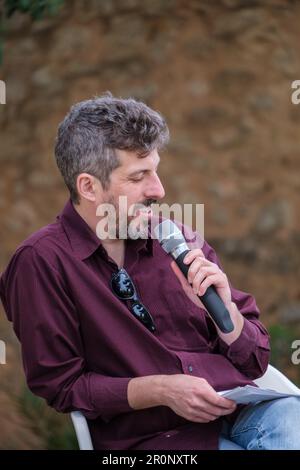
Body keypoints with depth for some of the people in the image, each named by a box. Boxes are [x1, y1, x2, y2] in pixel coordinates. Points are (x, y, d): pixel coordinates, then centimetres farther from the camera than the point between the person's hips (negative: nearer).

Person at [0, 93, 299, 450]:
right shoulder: (41, 263, -6)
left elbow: (254, 363, 12)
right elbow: (59, 387, -2)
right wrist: (160, 390, -14)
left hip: (240, 410, 4)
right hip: (153, 435, -4)